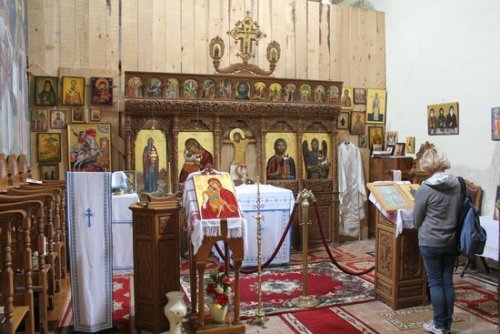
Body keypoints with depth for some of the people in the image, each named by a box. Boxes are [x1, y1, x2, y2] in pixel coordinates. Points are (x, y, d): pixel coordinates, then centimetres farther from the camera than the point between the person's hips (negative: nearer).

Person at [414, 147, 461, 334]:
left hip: (430, 241, -5)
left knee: (435, 282, 6)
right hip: (452, 240, 5)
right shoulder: (458, 184, -2)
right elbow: (460, 212, 10)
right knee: (447, 281, 13)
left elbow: (417, 218, -6)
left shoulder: (426, 188, -16)